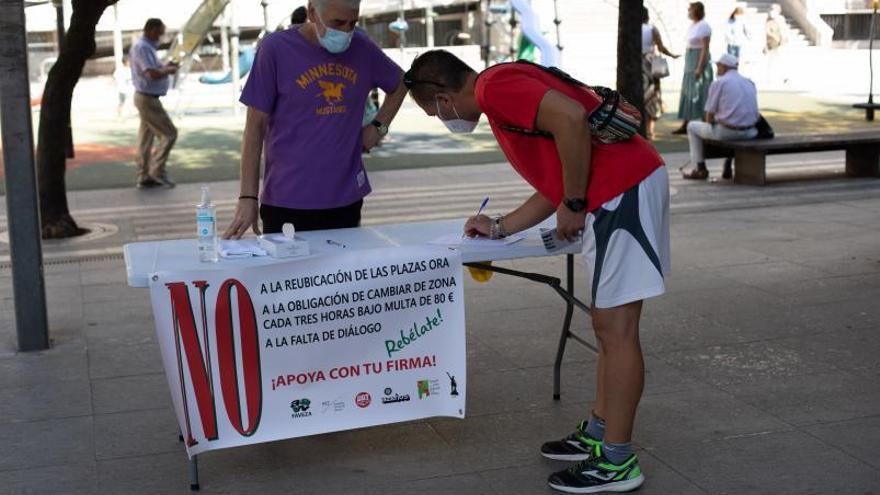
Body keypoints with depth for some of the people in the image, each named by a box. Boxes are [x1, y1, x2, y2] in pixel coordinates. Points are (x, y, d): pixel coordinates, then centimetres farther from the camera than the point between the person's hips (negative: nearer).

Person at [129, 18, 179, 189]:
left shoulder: (145, 46, 14)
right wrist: (169, 70, -11)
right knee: (169, 133, -7)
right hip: (148, 99, -11)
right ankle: (157, 169, -4)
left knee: (146, 139, 11)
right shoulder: (143, 47, -18)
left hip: (146, 98, 11)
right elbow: (153, 74, -28)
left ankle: (144, 177, 15)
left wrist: (165, 66, 10)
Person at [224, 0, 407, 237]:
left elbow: (399, 84, 23)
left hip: (347, 199, 4)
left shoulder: (362, 48, 4)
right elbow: (255, 126, -5)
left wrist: (378, 127, 7)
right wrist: (248, 197, -10)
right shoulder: (276, 48, -7)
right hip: (287, 202, -3)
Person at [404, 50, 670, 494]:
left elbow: (571, 117, -24)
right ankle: (599, 434, 27)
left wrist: (574, 205, -16)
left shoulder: (493, 87, -8)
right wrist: (498, 228, 28)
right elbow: (553, 188, 26)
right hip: (625, 189, 11)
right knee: (608, 325, 16)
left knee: (616, 329, -5)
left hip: (623, 190, -11)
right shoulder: (503, 99, 23)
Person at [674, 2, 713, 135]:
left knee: (700, 94, -6)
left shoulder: (703, 26, -14)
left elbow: (705, 48, -18)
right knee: (688, 94, 10)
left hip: (700, 61, -9)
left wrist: (699, 68, -22)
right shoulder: (692, 25, 13)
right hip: (690, 63, 9)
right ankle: (685, 125, 14)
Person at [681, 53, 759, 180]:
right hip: (749, 132, 6)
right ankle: (727, 167, 36)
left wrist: (711, 123, 18)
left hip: (726, 131, -6)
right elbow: (754, 113, 19)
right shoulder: (750, 83, 12)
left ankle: (701, 169, 20)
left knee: (692, 127, 19)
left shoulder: (718, 83, -5)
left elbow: (709, 117, -6)